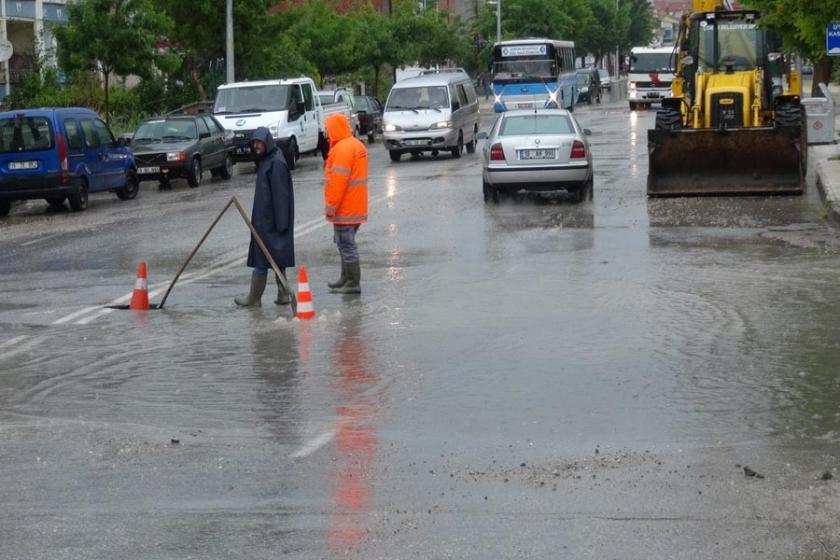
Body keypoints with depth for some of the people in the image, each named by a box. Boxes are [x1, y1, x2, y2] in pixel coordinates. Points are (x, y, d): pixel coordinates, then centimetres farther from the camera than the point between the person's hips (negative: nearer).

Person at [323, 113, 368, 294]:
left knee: (346, 245, -6)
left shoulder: (342, 149, -18)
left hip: (344, 209, -10)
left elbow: (338, 180, -23)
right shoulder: (357, 145, 15)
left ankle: (353, 283, -4)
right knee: (346, 243, 19)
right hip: (356, 208, 10)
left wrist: (330, 206, -18)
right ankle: (347, 278, 27)